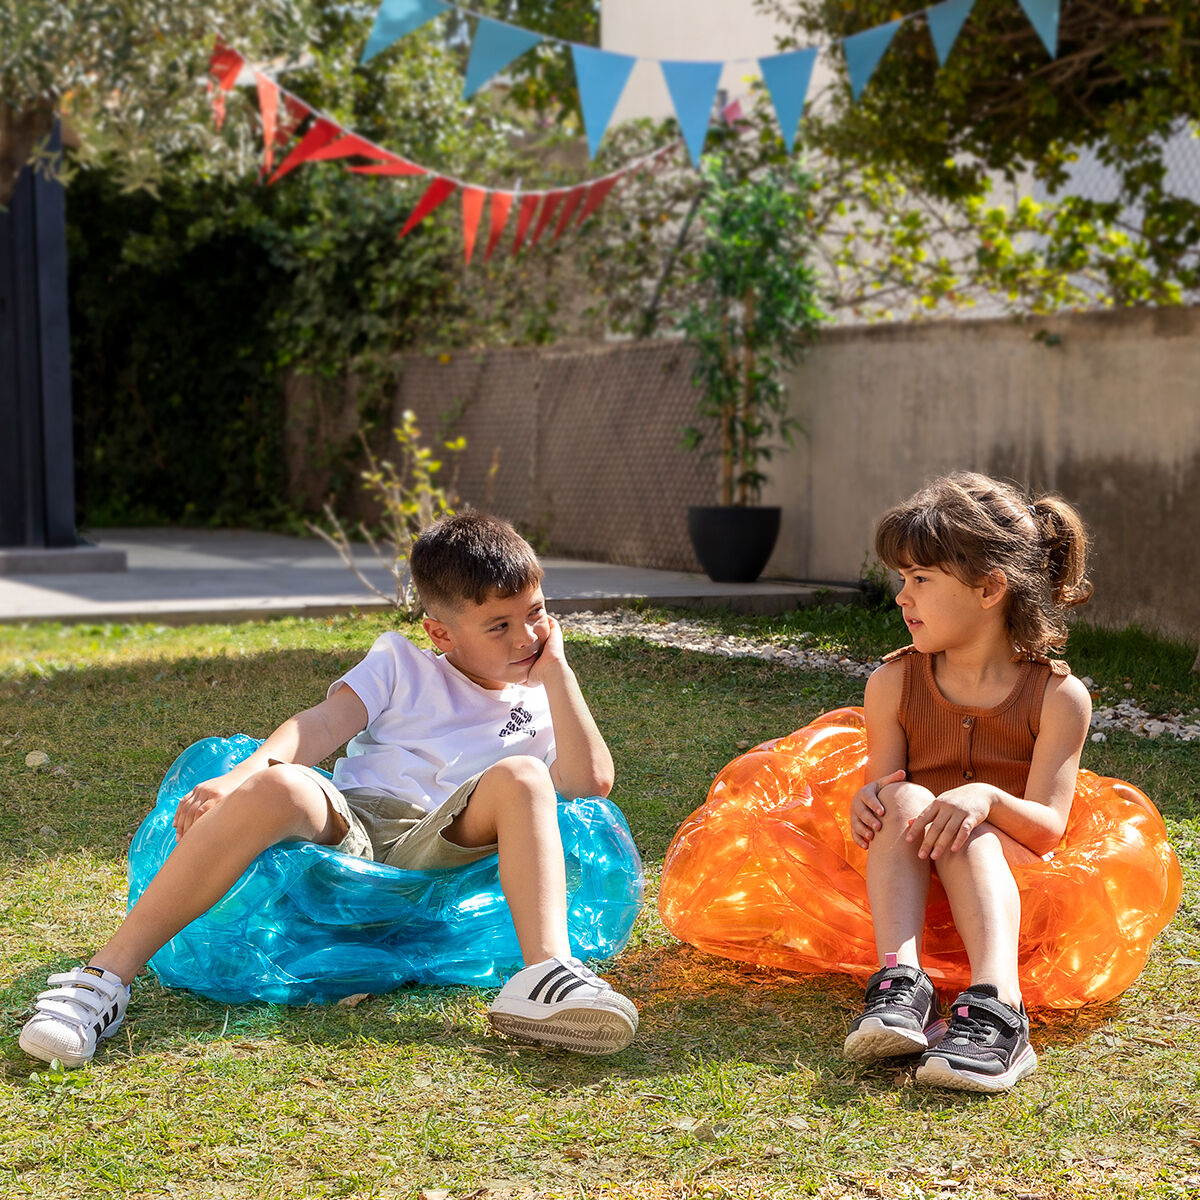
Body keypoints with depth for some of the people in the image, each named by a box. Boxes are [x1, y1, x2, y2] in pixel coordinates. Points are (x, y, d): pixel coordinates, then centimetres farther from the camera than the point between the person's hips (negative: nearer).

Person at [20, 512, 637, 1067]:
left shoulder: (538, 706, 24)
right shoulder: (402, 664, 22)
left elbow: (592, 779, 5)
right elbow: (321, 726, 6)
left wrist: (556, 671, 8)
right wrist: (242, 776, -13)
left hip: (440, 850, 0)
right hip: (348, 828, 0)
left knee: (520, 777, -26)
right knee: (275, 787, -34)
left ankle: (544, 977, -44)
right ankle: (104, 980, -35)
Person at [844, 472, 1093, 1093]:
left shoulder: (1058, 695, -6)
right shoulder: (894, 684, 2)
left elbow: (1047, 827, -13)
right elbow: (883, 789, 0)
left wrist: (986, 798, -35)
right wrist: (867, 804, -27)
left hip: (1011, 879, -2)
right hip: (915, 887, 2)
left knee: (965, 827, -33)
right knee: (905, 800, -28)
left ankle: (996, 1005, -54)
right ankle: (900, 980, -46)